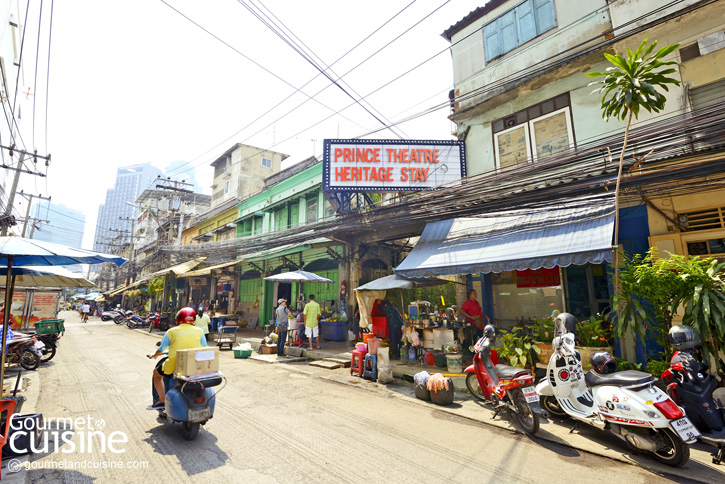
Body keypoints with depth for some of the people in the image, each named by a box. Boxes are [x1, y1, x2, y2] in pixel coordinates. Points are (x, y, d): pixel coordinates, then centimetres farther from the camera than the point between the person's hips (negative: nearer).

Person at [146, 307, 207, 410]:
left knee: (157, 373, 28)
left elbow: (161, 350, 7)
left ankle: (162, 401, 21)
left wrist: (153, 356, 29)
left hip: (175, 366, -2)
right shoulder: (199, 331, 3)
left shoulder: (171, 331, -1)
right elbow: (204, 348, 13)